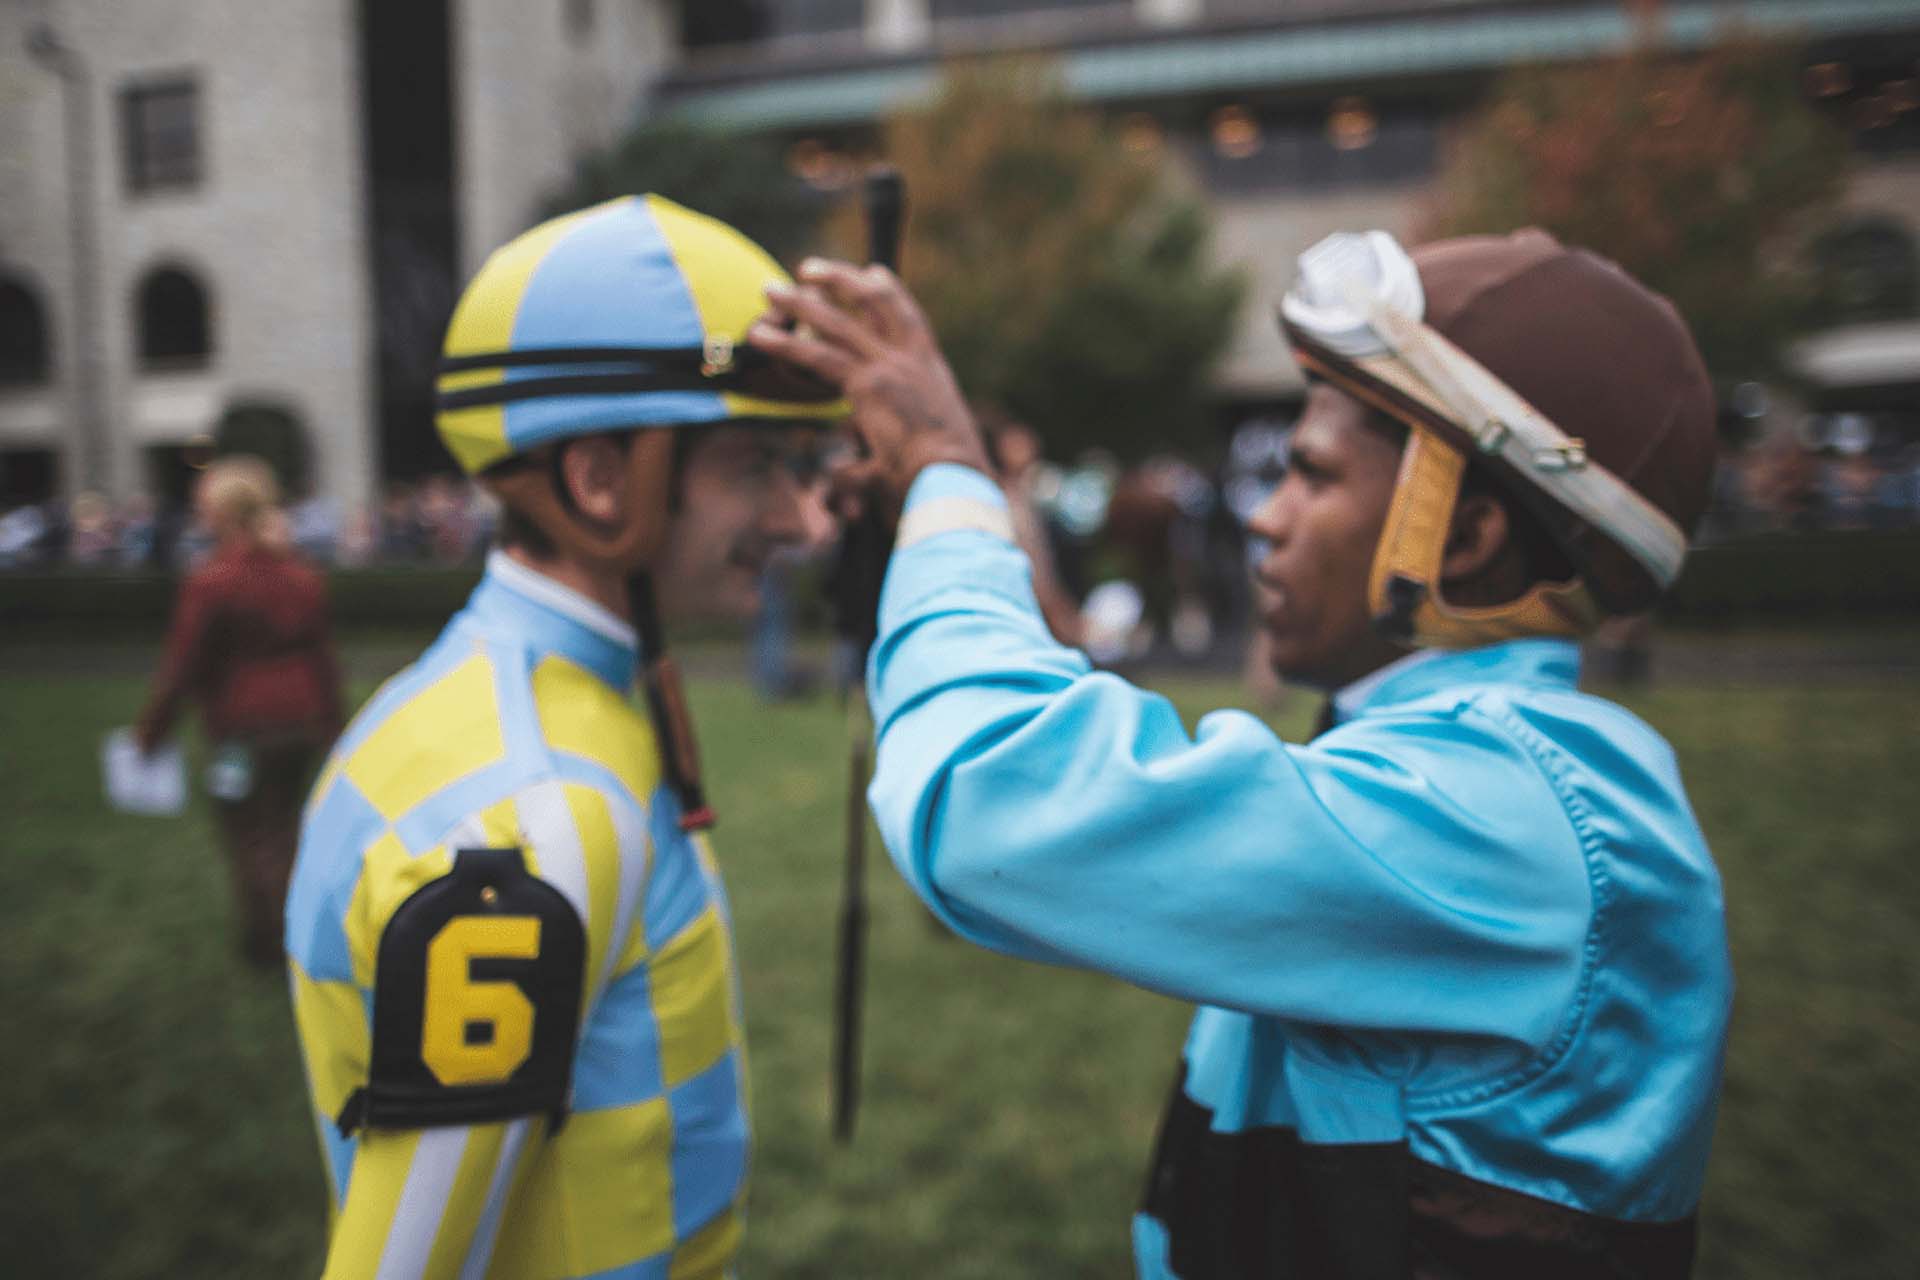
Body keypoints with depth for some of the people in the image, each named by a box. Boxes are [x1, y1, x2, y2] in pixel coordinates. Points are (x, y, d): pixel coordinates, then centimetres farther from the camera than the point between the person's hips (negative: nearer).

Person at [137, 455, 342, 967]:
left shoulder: (208, 583, -15)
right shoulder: (303, 577, 2)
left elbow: (182, 667, -11)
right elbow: (324, 657, 7)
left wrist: (151, 729, 1)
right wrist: (329, 721, 16)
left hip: (242, 731, -5)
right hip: (301, 726, 5)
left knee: (244, 836, 10)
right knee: (284, 828, 19)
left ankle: (262, 942, 19)